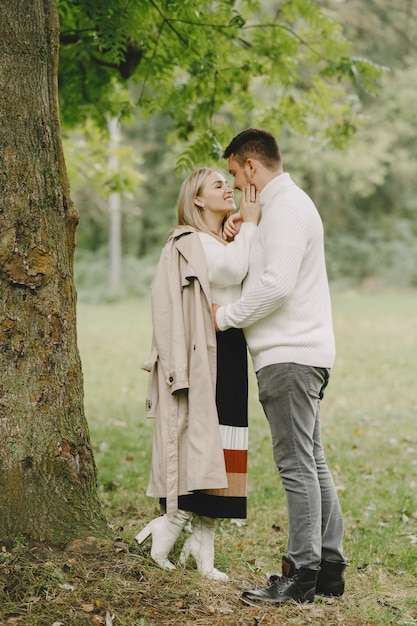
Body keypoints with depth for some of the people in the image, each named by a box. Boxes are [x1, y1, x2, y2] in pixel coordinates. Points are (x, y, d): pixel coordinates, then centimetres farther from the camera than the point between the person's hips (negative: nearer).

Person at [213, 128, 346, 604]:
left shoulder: (286, 207, -12)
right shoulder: (289, 203, 21)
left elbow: (277, 284, -22)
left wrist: (226, 316, -11)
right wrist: (243, 234, 15)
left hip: (290, 355, -11)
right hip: (300, 352, 11)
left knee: (297, 463, -8)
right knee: (311, 462, 11)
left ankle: (301, 574, -5)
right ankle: (329, 568, 15)